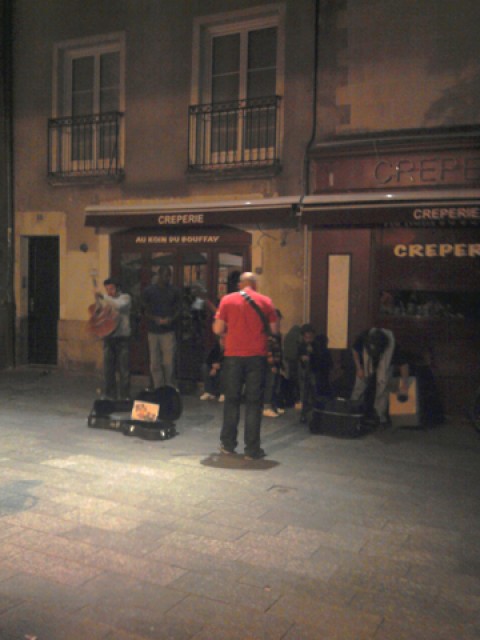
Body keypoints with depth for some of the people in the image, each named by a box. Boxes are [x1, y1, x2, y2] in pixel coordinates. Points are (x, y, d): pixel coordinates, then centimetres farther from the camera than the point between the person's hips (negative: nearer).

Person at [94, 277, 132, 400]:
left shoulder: (125, 297, -1)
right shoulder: (105, 300, 15)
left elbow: (118, 305, -23)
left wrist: (102, 295, -25)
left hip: (122, 338, -4)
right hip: (108, 337, 5)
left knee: (124, 369, -3)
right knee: (108, 369, 7)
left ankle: (124, 396, 4)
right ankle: (110, 395, 16)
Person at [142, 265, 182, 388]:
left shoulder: (175, 291, 6)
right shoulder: (149, 290, 4)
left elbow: (178, 309, 8)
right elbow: (145, 310, 5)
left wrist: (171, 319, -12)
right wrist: (156, 319, -13)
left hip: (168, 331, 0)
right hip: (153, 331, 1)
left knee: (168, 362, -4)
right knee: (155, 363, 3)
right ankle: (158, 389, 11)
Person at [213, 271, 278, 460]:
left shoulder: (227, 300, 0)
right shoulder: (265, 301, 2)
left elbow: (218, 329, -2)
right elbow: (274, 329, 1)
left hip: (233, 355, 1)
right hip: (257, 357, 0)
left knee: (232, 400, 13)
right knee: (254, 402, 4)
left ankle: (228, 444, 20)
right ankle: (252, 449, 6)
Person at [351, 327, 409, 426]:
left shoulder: (392, 346, -37)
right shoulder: (363, 337, -35)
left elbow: (404, 363, -23)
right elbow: (354, 350, -13)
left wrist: (404, 384, -20)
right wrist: (359, 368, -15)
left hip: (385, 366, -1)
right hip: (366, 364, 1)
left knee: (383, 388, -9)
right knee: (359, 387, -3)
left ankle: (380, 416, 3)